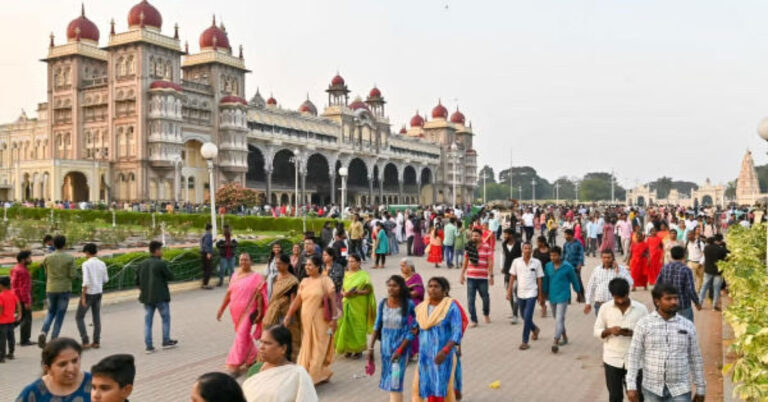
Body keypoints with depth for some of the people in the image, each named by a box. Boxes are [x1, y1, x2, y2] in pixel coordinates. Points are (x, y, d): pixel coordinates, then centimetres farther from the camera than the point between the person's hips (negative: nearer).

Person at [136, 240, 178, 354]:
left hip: (146, 297, 5)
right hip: (161, 296, -5)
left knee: (148, 321, 9)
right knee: (166, 318, 13)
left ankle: (149, 346, 8)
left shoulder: (142, 264, 5)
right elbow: (171, 277, -8)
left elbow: (137, 280, 9)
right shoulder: (161, 263, -14)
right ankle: (166, 341, 20)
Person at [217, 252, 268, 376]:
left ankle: (235, 366, -4)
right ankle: (252, 358, 37)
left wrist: (259, 313, -13)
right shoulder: (235, 275, 9)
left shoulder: (256, 277, -7)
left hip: (248, 311, -5)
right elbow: (228, 293, 12)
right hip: (236, 311, 6)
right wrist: (221, 309, 12)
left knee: (241, 336, -9)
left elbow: (259, 296, -9)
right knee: (244, 336, 17)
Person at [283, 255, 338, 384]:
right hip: (306, 320, 6)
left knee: (318, 349, 1)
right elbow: (297, 301, 9)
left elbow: (333, 300, -10)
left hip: (320, 321, -6)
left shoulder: (325, 281, -7)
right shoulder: (304, 282, 9)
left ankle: (311, 377, 8)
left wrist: (334, 318, -16)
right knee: (307, 348, 10)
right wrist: (287, 317, 7)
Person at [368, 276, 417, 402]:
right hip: (385, 344, 5)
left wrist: (400, 349, -17)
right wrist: (371, 347, 5)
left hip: (401, 345, -5)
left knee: (395, 382, -8)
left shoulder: (409, 305, -14)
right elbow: (377, 326, 6)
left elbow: (412, 330, -13)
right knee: (388, 380, 15)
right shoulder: (382, 303, -2)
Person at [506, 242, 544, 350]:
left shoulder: (536, 263, -3)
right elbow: (512, 277, 6)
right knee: (524, 317, 17)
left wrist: (540, 294, 3)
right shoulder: (516, 262, 0)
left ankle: (525, 342, -2)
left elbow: (539, 279, 2)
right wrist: (509, 291, 3)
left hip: (531, 293, -3)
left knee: (527, 317, -10)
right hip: (520, 293, 3)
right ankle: (534, 329, 46)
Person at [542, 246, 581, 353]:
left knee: (559, 319, -12)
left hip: (562, 296, -6)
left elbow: (574, 280, 1)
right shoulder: (548, 266, 0)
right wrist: (544, 292, 18)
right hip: (552, 296, 6)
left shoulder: (567, 267, -12)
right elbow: (546, 280, 12)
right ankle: (564, 337, 37)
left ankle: (556, 342, -15)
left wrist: (578, 291, 11)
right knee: (556, 318, 18)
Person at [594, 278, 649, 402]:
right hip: (612, 360, 1)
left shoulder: (641, 308, -5)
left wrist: (633, 333, -19)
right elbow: (597, 331, 2)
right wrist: (609, 330, -18)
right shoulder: (605, 308, -2)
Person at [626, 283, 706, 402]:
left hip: (680, 390, 1)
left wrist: (700, 388, 8)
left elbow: (695, 359, 7)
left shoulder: (688, 325, 0)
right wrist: (631, 386, -10)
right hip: (652, 389, 0)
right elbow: (634, 355, -5)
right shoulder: (643, 324, -5)